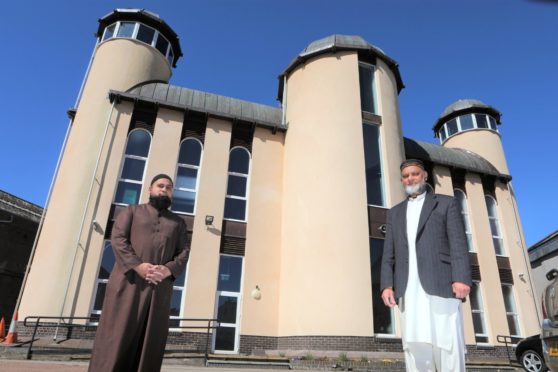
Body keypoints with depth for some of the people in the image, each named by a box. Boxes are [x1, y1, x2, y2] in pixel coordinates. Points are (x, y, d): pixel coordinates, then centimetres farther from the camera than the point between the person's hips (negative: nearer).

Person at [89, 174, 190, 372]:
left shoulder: (177, 222, 20)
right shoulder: (132, 211, 15)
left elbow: (184, 252, 10)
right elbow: (118, 239, 0)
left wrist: (168, 270, -12)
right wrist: (138, 265, -15)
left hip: (160, 287, 2)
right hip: (128, 282, -2)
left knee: (149, 342, 2)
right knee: (117, 338, -3)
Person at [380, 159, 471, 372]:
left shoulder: (446, 204, 13)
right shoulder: (395, 213, 22)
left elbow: (458, 244, 0)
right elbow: (389, 253, 15)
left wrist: (462, 278, -13)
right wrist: (387, 284, 1)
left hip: (440, 284, -3)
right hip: (408, 289, 3)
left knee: (447, 345, -6)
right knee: (414, 344, -1)